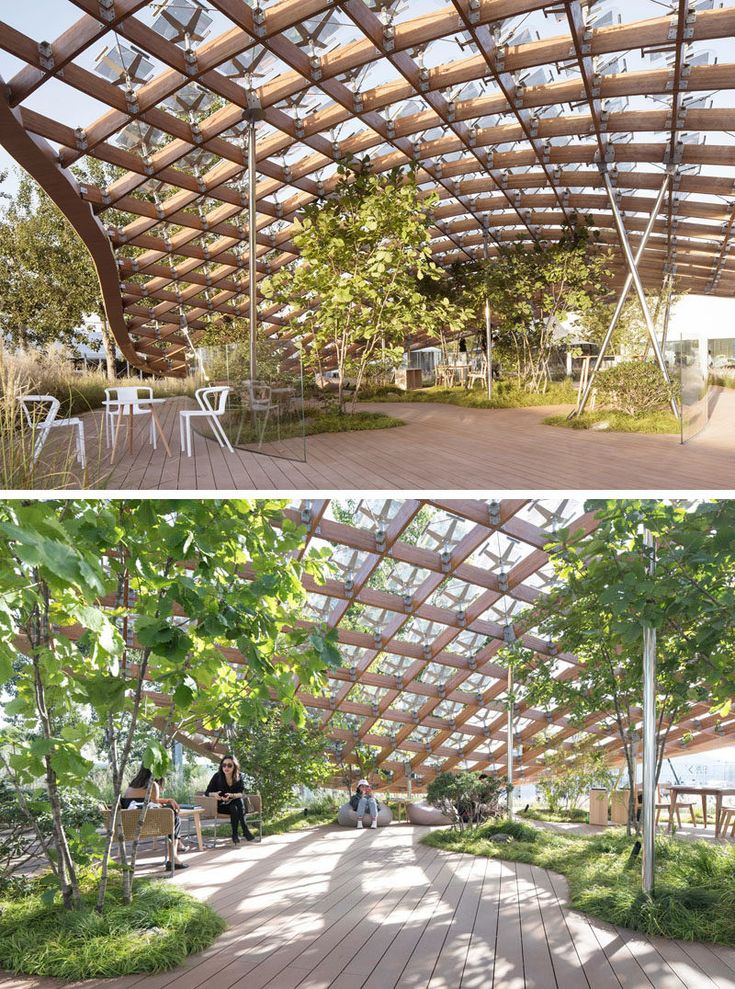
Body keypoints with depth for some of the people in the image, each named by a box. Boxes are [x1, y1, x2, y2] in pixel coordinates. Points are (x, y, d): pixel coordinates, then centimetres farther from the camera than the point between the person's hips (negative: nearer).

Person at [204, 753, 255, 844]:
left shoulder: (239, 776, -8)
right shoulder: (217, 776, -13)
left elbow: (241, 793, -14)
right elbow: (207, 792, -11)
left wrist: (231, 795, -35)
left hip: (236, 803, 2)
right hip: (221, 806, -2)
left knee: (240, 800, -31)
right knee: (234, 808, -32)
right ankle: (245, 830, -21)